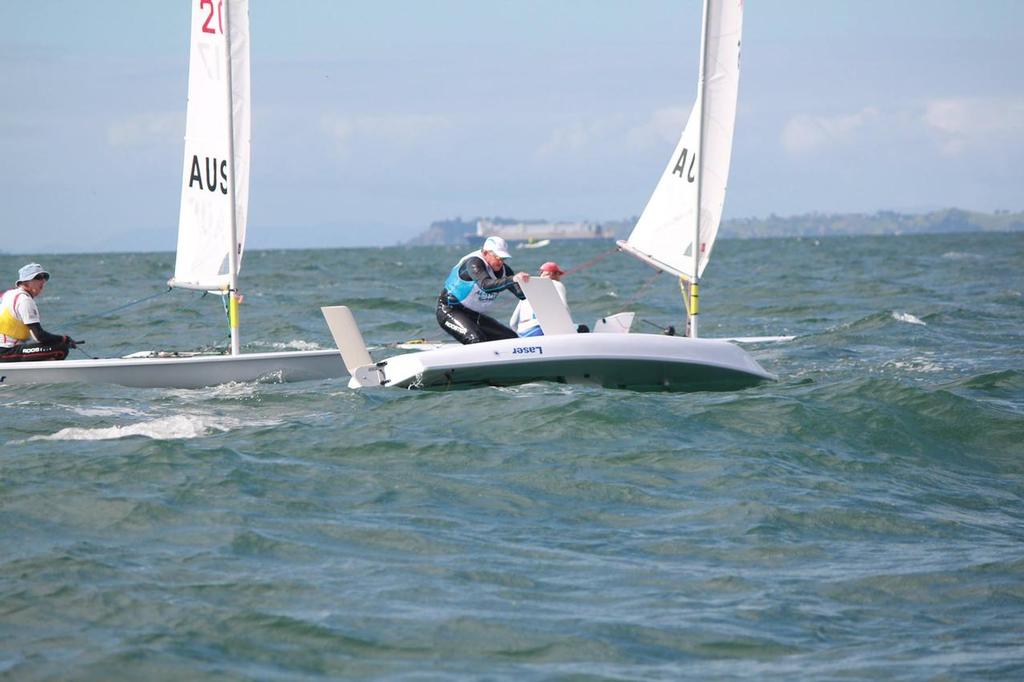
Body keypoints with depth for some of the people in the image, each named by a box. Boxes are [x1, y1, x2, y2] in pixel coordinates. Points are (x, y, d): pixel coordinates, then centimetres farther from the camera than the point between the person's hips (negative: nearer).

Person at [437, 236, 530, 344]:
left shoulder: (503, 269, -1)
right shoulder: (474, 263, -23)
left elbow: (522, 293, -6)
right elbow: (486, 285, -43)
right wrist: (512, 279, -57)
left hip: (474, 315, 8)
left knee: (511, 338, 2)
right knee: (475, 339, -33)